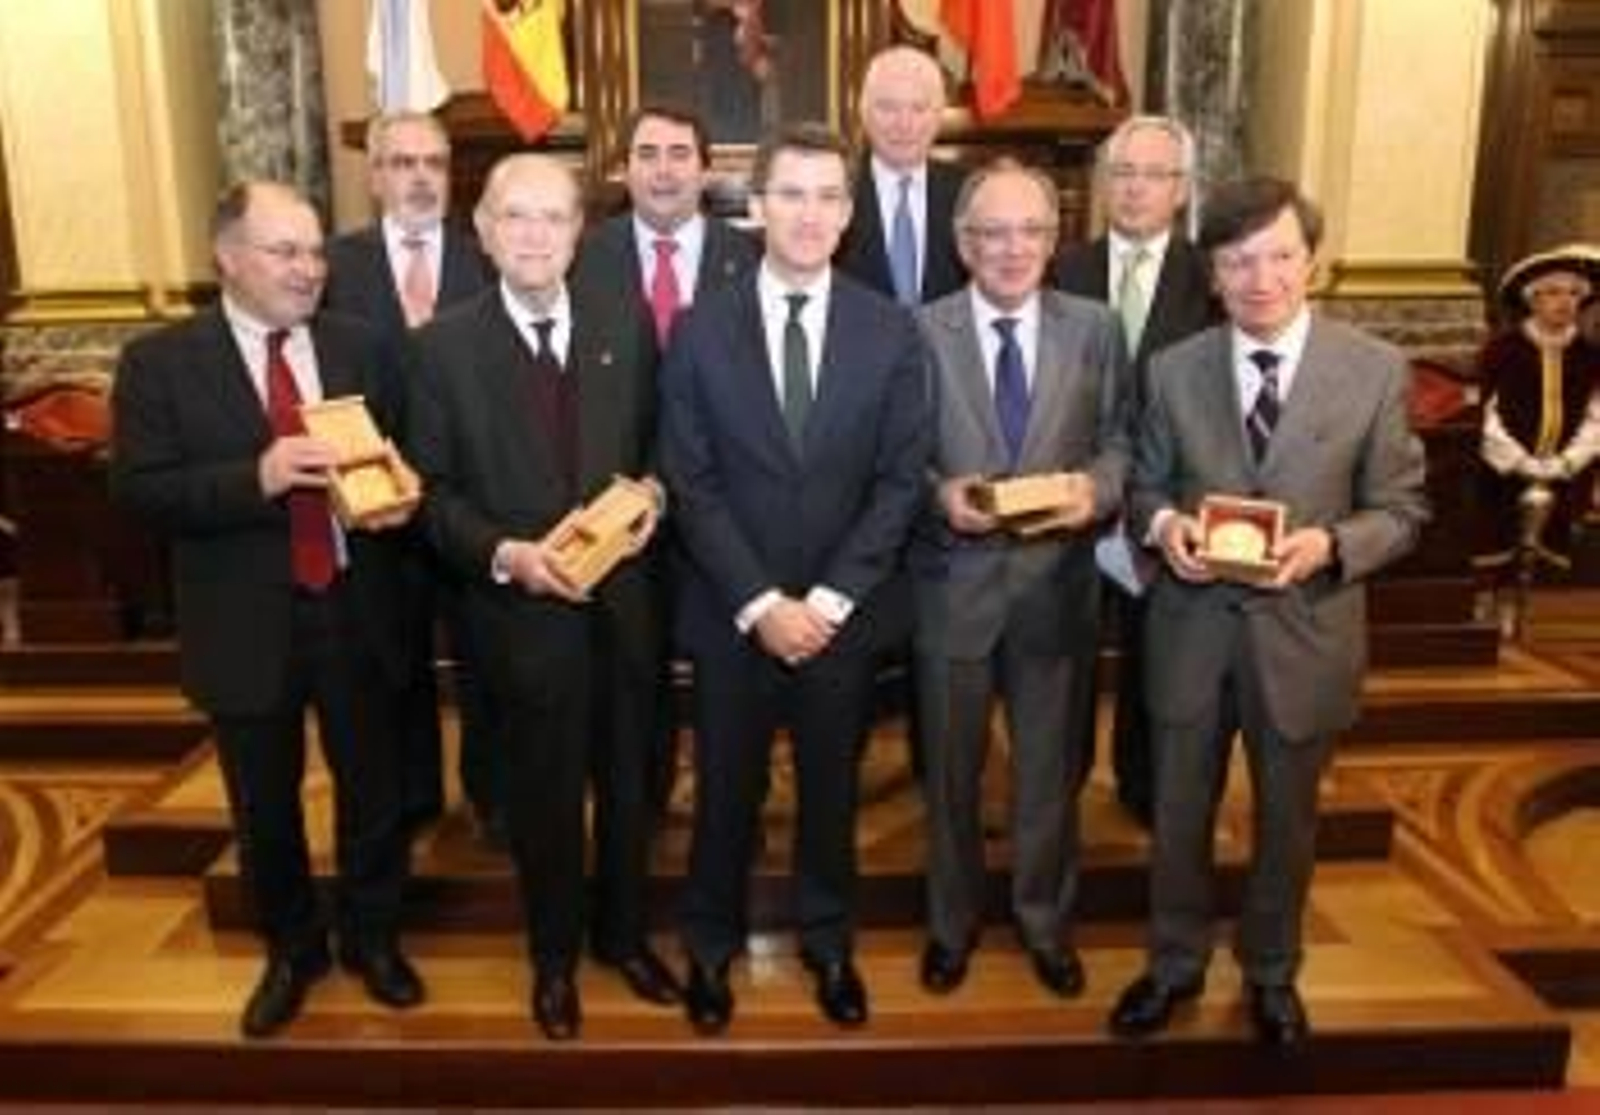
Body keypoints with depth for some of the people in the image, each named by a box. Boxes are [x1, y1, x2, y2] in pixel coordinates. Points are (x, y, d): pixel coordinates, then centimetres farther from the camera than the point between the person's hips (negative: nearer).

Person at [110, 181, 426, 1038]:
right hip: (246, 625, -1)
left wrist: (398, 489, -18)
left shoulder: (359, 348, 2)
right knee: (265, 808, 17)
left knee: (373, 789, 16)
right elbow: (138, 491, -13)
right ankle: (292, 949, 42)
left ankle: (371, 936, 40)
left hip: (355, 613, 2)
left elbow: (397, 455, 6)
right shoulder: (159, 362, -6)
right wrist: (258, 476, -26)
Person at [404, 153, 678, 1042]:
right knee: (545, 793, 15)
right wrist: (503, 553, -19)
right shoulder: (444, 345, -7)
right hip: (521, 605, -2)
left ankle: (622, 933, 43)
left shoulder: (626, 321, -1)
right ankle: (554, 957, 40)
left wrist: (651, 495, -11)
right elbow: (432, 492, -4)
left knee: (629, 779, 18)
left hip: (624, 596, 2)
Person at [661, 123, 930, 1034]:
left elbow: (901, 482, -5)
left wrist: (828, 599, -12)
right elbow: (690, 484, -7)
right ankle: (712, 946, 37)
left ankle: (830, 943, 39)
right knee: (726, 789, 14)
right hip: (731, 613, 0)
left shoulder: (892, 331, -2)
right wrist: (759, 602, -14)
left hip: (843, 612, 1)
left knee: (832, 788, 16)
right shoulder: (701, 329, -4)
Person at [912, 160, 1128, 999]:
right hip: (955, 583, -1)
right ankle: (952, 921, 38)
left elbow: (1118, 443, 3)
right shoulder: (919, 332, -4)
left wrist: (1095, 488, -18)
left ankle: (1045, 919, 39)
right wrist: (938, 494, -22)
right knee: (951, 768, 15)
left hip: (1056, 583, 2)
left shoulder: (1094, 329, 1)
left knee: (1051, 765, 16)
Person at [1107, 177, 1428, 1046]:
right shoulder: (1174, 368, -3)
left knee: (1286, 820, 18)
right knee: (1178, 813, 16)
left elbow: (1402, 508, -3)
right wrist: (1163, 523, -18)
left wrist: (1329, 544, -23)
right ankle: (1176, 962, 40)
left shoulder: (1376, 370, -7)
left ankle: (1271, 973, 44)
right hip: (1191, 630, 1)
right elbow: (1143, 486, 5)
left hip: (1303, 632, -1)